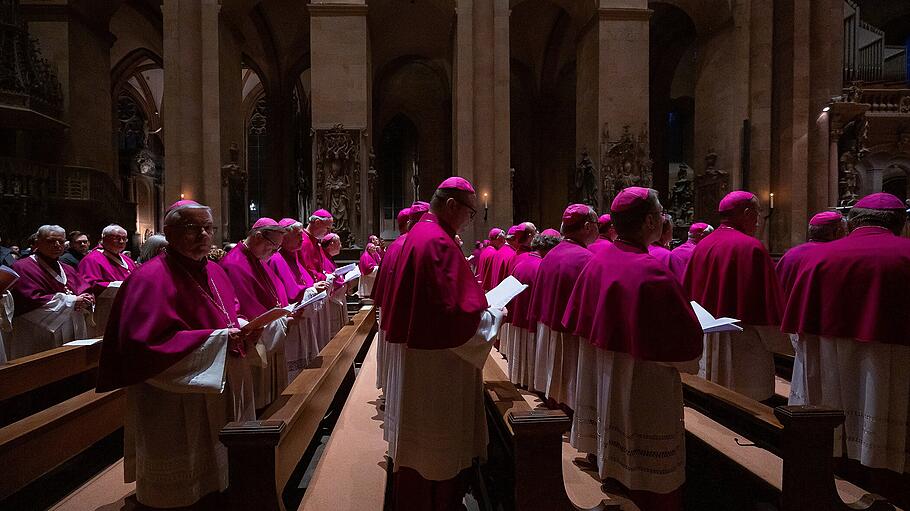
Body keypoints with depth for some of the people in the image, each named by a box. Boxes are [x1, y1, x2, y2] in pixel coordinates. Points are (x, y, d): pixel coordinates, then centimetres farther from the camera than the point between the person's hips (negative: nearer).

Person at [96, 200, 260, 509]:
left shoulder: (215, 272, 9)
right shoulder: (151, 278, -14)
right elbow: (145, 344, -22)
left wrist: (241, 333, -3)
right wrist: (217, 340, -23)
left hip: (220, 393, 7)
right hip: (174, 404, -7)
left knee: (217, 469, 15)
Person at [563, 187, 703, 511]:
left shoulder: (596, 262, -4)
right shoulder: (653, 273, -25)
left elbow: (579, 323, 7)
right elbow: (686, 344, -18)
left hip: (601, 387, 7)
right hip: (644, 395, -7)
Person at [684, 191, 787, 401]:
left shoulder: (701, 246, 4)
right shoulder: (752, 248, -12)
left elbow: (689, 297, 9)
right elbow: (768, 303, -10)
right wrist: (782, 344, 4)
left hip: (705, 345, 6)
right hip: (743, 350, -6)